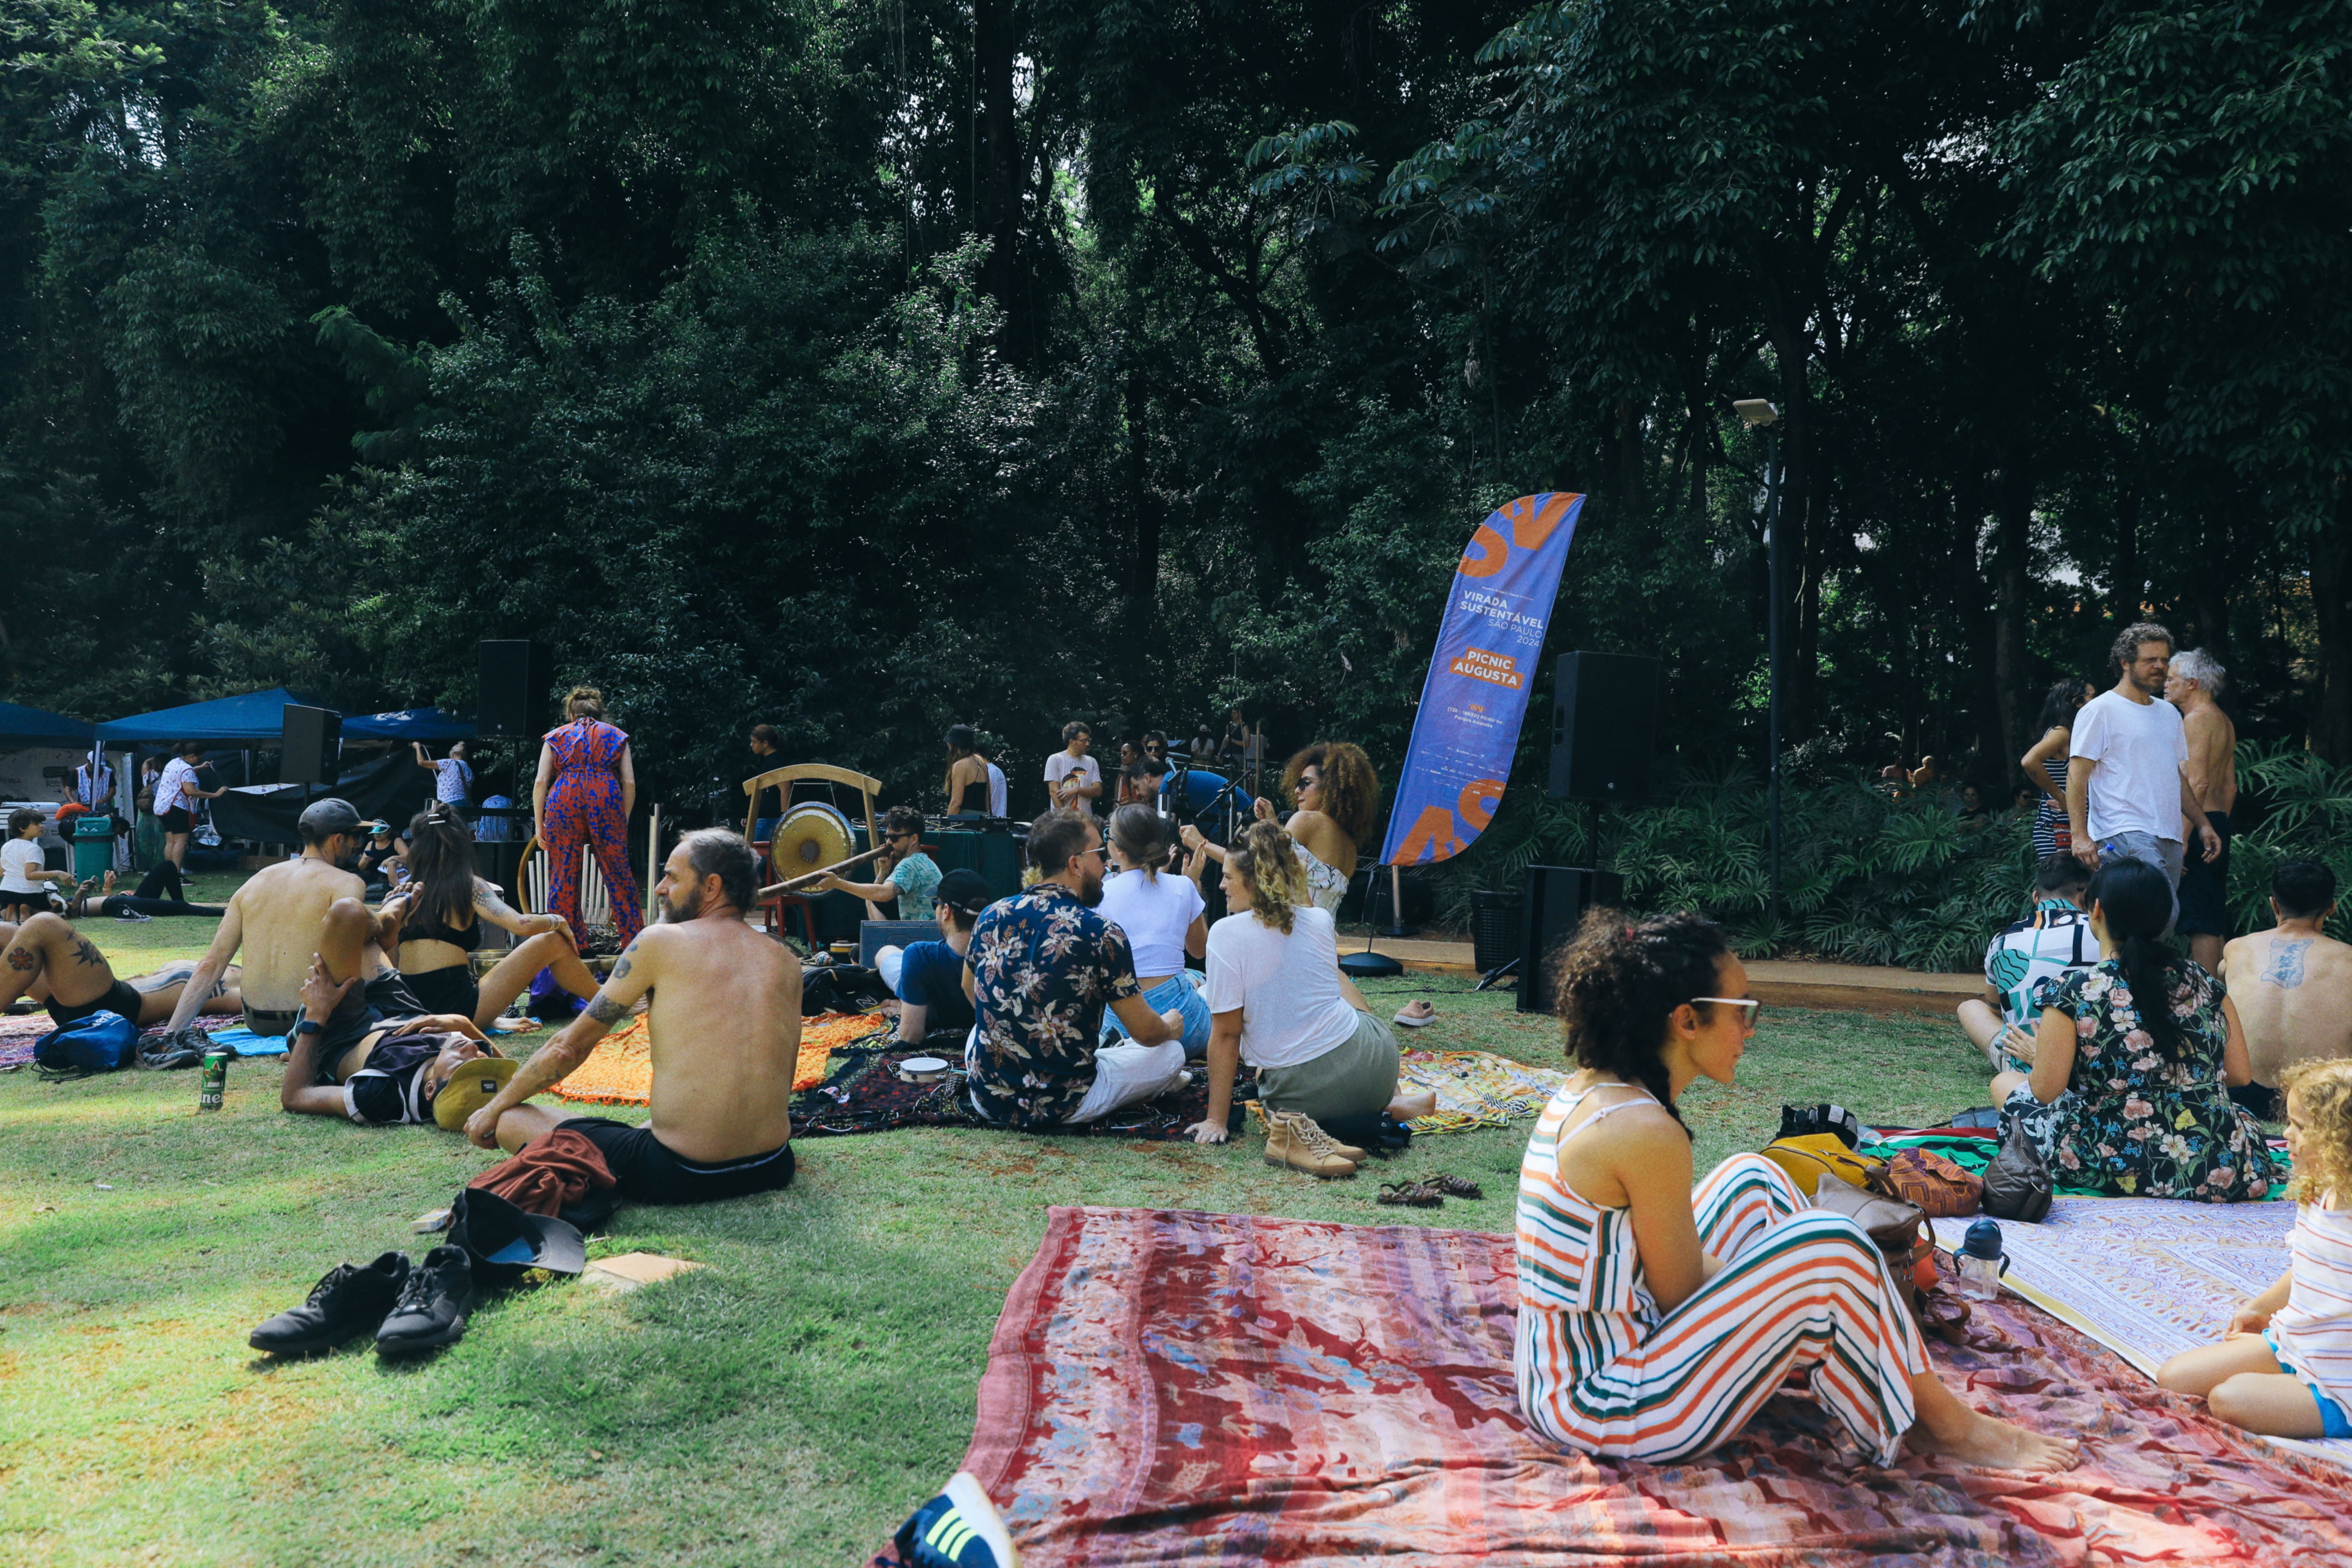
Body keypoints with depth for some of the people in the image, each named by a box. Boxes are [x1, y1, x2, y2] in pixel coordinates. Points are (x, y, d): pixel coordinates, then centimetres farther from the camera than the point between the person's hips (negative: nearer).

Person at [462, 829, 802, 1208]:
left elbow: (570, 1045, 2)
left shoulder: (661, 943, -6)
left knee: (510, 1121, 8)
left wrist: (495, 1108, 18)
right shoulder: (787, 963, 6)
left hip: (680, 1176, -7)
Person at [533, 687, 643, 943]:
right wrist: (624, 821, 15)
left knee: (563, 876, 6)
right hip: (606, 800, 0)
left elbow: (540, 783, 8)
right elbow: (630, 784, 8)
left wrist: (539, 824, 9)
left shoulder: (556, 736, 20)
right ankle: (635, 939, 4)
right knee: (619, 874, 4)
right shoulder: (616, 736, 21)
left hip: (564, 801, 0)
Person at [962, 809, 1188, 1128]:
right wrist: (1172, 1027, 14)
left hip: (986, 1101, 5)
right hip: (1063, 1109, -5)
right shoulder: (1101, 934, -17)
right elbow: (1145, 1032, -9)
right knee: (1171, 1052, 14)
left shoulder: (991, 916, -3)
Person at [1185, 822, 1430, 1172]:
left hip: (1302, 1089, -3)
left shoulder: (1227, 934, -13)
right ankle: (1387, 1103, 24)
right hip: (1377, 1067, 3)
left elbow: (1226, 1035, -10)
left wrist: (1216, 1120, -3)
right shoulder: (1321, 921, 1)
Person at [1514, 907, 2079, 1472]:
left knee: (1753, 1180, 16)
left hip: (1563, 1374, 10)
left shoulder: (1587, 1091, 4)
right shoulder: (1645, 1130, -23)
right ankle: (1946, 1424, 11)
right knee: (1828, 1245, -12)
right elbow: (1682, 1297, -14)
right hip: (1608, 1407, -10)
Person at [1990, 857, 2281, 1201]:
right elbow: (2240, 1075, 8)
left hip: (2121, 1170, -6)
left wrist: (2039, 1054, 12)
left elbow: (2046, 1091, -10)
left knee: (2006, 1083, 15)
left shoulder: (2073, 992, -11)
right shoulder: (2201, 980, 2)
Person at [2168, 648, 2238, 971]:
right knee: (2212, 922, 13)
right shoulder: (2225, 722, 18)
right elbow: (2230, 786, 20)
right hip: (2218, 824, 10)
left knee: (2200, 922, -8)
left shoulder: (2196, 719, -12)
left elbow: (2198, 784, -19)